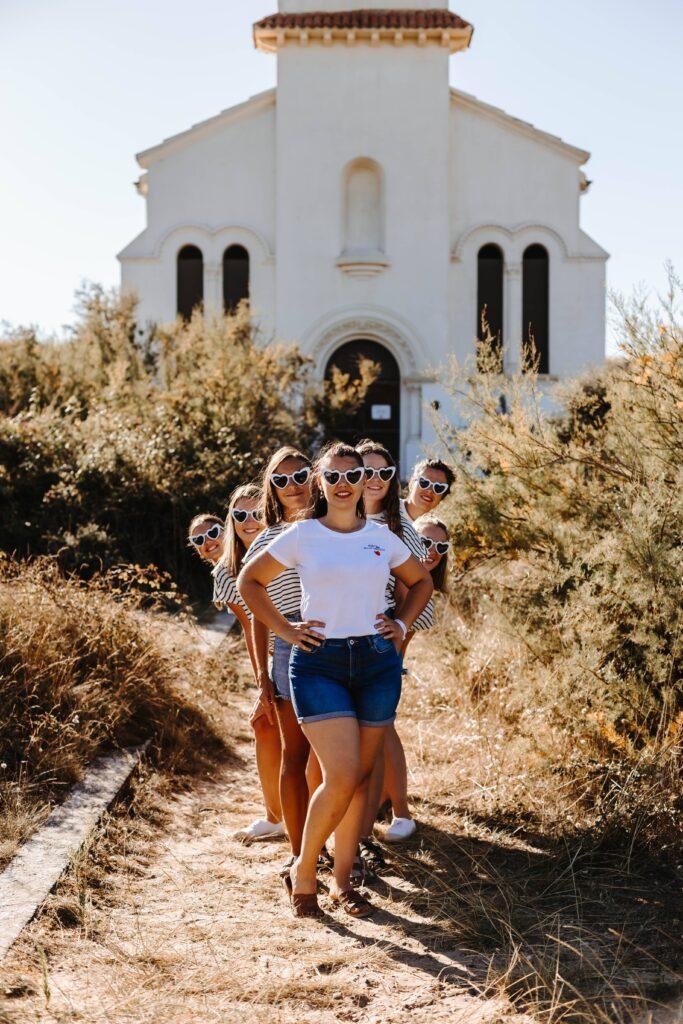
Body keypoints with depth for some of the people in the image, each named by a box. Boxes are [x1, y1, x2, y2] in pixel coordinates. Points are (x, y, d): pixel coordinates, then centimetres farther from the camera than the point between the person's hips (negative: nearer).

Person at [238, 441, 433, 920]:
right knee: (341, 777, -13)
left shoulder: (382, 537, 9)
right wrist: (284, 629, 2)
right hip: (320, 663, -3)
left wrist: (403, 624, 10)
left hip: (378, 662, 4)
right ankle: (303, 872, 8)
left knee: (361, 777, 7)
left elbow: (422, 581, 25)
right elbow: (250, 580, 11)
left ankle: (343, 881, 20)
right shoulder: (302, 536, 1)